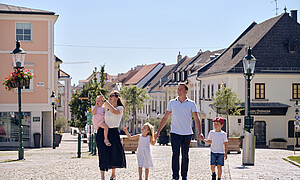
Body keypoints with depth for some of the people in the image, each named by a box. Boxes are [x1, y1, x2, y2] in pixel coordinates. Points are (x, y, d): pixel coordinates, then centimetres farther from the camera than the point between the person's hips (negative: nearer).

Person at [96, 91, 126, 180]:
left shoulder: (120, 108, -2)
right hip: (102, 132, 2)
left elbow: (114, 111, -26)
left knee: (115, 153, -3)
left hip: (113, 132, -2)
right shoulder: (106, 106, 9)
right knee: (103, 154, -3)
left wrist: (104, 100, -28)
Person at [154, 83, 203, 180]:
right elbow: (165, 118, 10)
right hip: (175, 133, 0)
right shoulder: (172, 103, 6)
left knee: (185, 156, 7)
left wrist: (200, 132, -17)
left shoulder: (191, 104, 2)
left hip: (187, 133, 0)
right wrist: (158, 131, 5)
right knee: (175, 154, -13)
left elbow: (196, 118, -4)